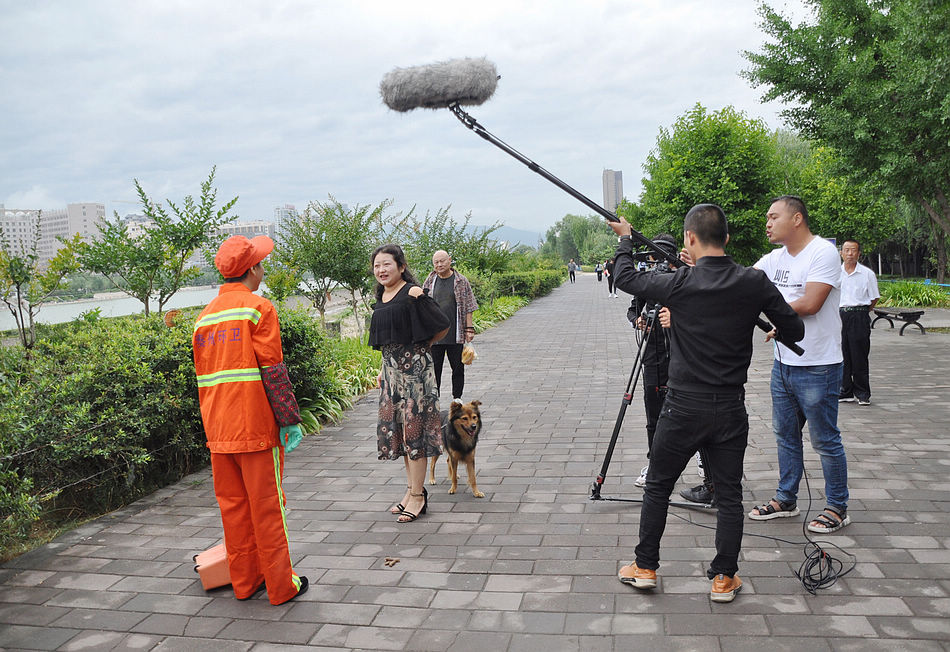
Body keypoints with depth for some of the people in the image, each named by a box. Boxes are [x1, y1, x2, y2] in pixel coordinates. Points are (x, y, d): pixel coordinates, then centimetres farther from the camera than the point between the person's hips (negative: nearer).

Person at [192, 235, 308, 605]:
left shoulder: (205, 317, 12)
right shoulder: (258, 308, -9)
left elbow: (203, 379, 16)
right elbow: (273, 370, -14)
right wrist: (290, 421, -10)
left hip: (218, 431, 6)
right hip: (256, 426, -6)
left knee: (233, 505, 13)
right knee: (267, 506, 2)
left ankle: (244, 582, 23)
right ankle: (281, 586, 11)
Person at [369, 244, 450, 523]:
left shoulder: (412, 293, -13)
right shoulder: (382, 297, 11)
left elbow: (442, 326, -10)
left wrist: (420, 348, 3)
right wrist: (384, 367, 16)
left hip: (414, 365, -8)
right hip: (391, 367, 8)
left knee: (413, 428, -4)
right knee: (396, 427, 11)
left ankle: (417, 496, 5)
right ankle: (411, 489, 22)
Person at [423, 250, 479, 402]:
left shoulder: (461, 281, 2)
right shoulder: (430, 282, 8)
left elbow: (468, 307, 3)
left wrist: (469, 329, -3)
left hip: (455, 333, -1)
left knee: (458, 367, 6)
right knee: (434, 367, 5)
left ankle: (457, 398, 20)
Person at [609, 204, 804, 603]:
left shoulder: (680, 284, -13)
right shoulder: (755, 283, -6)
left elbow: (625, 278, 2)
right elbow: (795, 331, 1)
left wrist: (625, 239, 19)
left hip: (683, 406, -2)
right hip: (730, 409, 2)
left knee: (658, 486, 14)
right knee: (729, 494, 13)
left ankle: (645, 567, 24)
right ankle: (724, 579, 21)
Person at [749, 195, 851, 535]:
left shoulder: (823, 252, -14)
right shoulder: (775, 258, 10)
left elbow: (809, 304, -22)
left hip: (817, 367, -8)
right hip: (783, 363, 8)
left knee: (825, 440, 2)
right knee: (785, 434, 16)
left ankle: (838, 508, 18)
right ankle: (786, 499, 29)